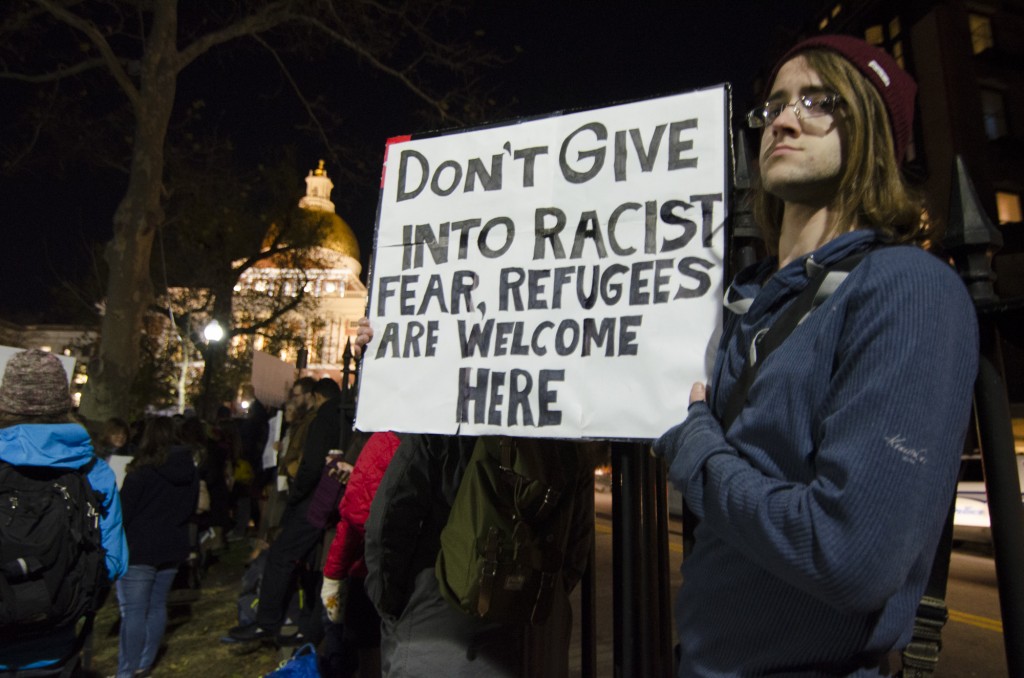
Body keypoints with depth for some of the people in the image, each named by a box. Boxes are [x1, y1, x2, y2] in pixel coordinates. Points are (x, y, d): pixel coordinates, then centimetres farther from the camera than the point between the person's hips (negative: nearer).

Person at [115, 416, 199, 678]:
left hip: (139, 550, -6)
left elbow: (123, 510, -11)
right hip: (172, 548, 6)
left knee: (133, 611, -2)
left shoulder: (143, 472, -16)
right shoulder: (190, 471, 4)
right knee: (157, 606, 15)